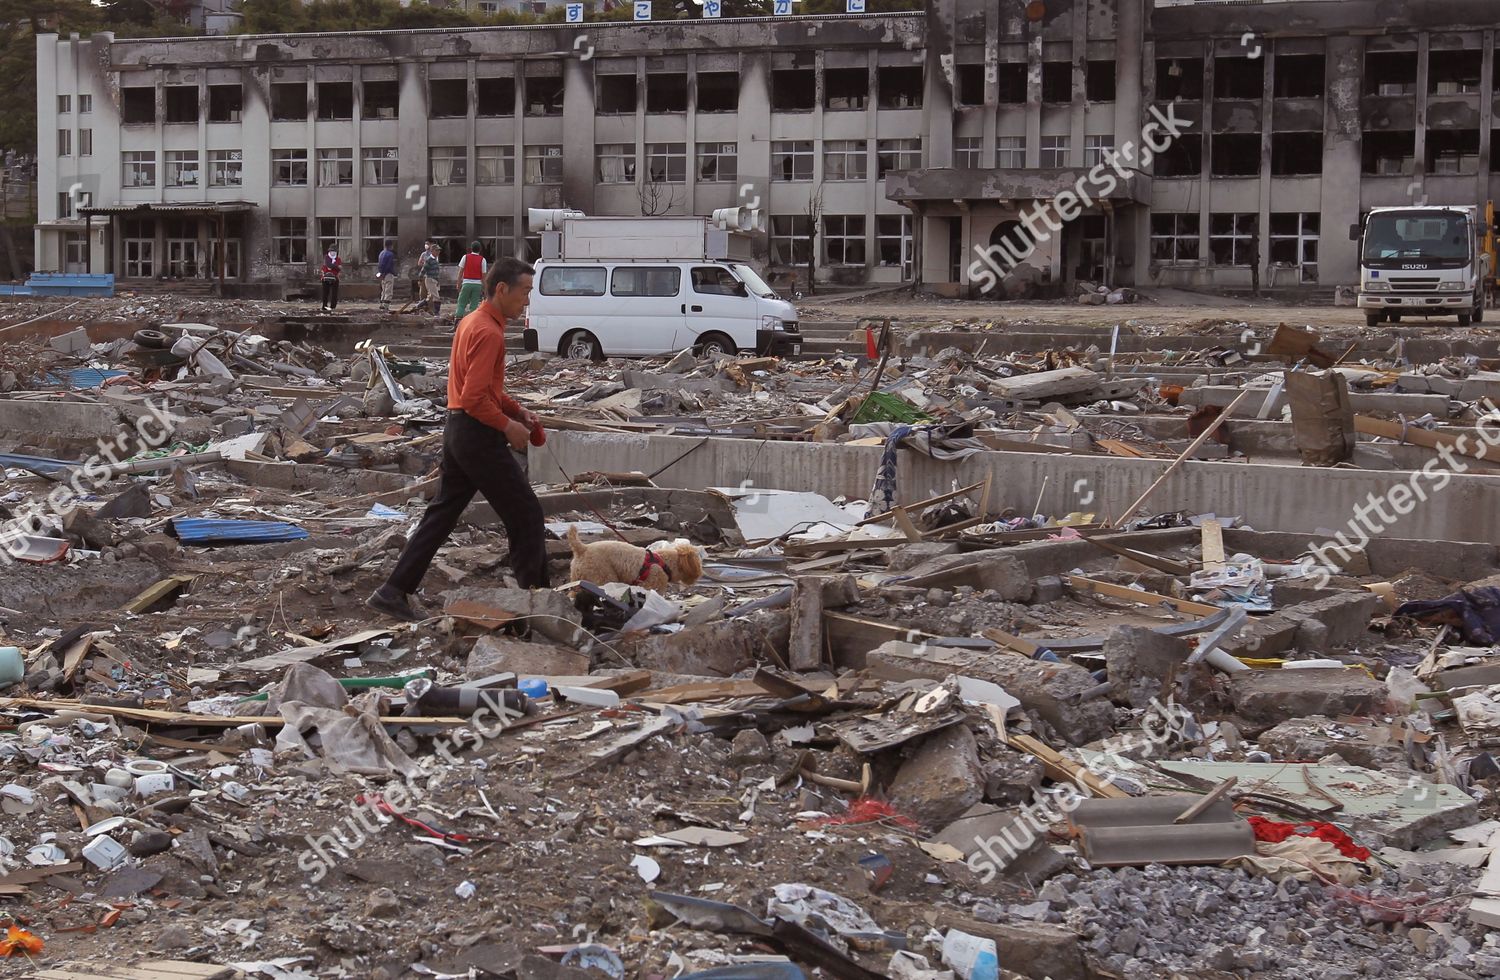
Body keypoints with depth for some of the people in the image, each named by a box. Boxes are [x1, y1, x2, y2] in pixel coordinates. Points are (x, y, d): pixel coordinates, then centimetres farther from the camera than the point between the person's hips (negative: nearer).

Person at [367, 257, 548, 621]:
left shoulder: (471, 322, 14)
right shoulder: (488, 333, -19)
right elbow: (475, 399, -24)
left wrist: (516, 410, 15)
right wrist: (508, 425, -13)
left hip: (457, 431, 10)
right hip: (480, 437, -10)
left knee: (442, 513, 12)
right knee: (525, 515, 0)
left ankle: (394, 591, 10)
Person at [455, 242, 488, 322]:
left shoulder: (466, 257, 2)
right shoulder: (482, 260, 1)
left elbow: (460, 272, 1)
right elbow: (484, 276, 0)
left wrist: (458, 284, 7)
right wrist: (484, 288, 6)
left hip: (466, 283, 0)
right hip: (477, 284, 0)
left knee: (461, 304, 2)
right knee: (474, 305, 4)